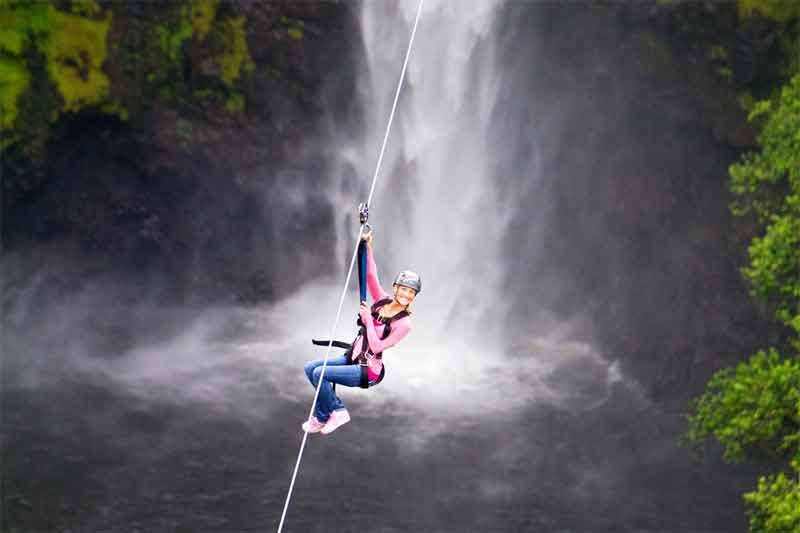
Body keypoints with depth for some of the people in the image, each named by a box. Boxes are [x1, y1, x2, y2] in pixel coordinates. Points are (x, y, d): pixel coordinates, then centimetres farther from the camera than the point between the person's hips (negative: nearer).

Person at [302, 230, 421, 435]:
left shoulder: (404, 323, -17)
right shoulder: (383, 300, 1)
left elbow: (377, 347, -19)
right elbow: (371, 276, -4)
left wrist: (368, 320, -19)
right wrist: (368, 248, -14)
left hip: (368, 371, -8)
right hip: (352, 358, 8)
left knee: (320, 372, -21)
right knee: (310, 368, -3)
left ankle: (337, 411, -3)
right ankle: (321, 416, 3)